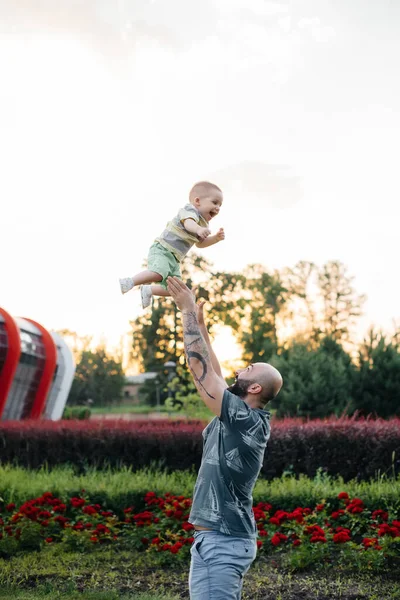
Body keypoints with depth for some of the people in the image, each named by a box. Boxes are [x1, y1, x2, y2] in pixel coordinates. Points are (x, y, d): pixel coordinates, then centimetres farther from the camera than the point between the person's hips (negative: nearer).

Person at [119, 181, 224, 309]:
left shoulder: (202, 224, 19)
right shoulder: (190, 210, -9)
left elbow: (200, 243, 30)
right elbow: (188, 222, -32)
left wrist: (216, 238, 13)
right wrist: (198, 229, -54)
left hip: (174, 260, 10)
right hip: (162, 250, -10)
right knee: (159, 273, -36)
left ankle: (148, 291, 25)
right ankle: (130, 282, -23)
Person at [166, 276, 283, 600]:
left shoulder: (244, 418, -15)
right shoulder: (245, 418, 11)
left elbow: (200, 365, -15)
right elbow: (212, 372, 21)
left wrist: (188, 309, -8)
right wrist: (199, 322, 23)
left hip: (221, 540, -10)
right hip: (226, 537, 10)